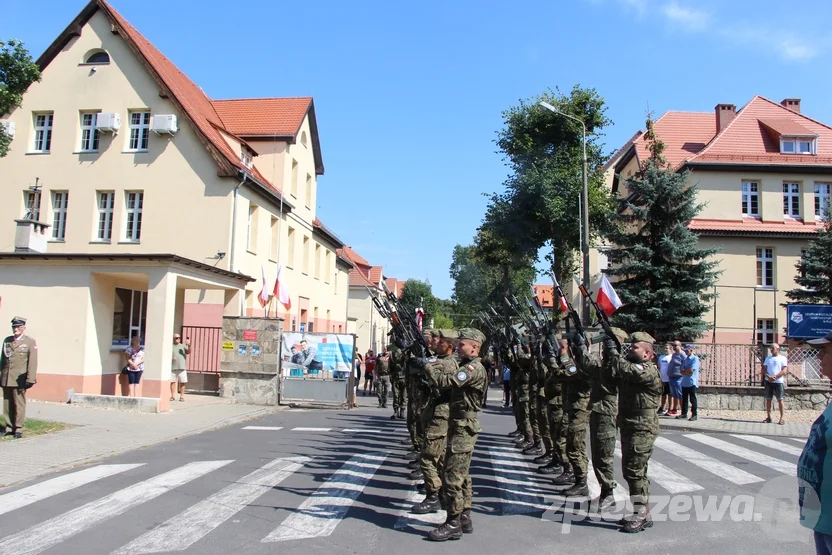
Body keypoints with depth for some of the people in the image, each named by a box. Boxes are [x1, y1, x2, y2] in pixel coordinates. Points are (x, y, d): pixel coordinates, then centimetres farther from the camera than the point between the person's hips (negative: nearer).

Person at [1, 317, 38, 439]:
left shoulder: (30, 342, 1)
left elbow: (32, 362, -4)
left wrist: (30, 379, -10)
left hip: (20, 379, -4)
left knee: (19, 404, -2)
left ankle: (19, 429, 4)